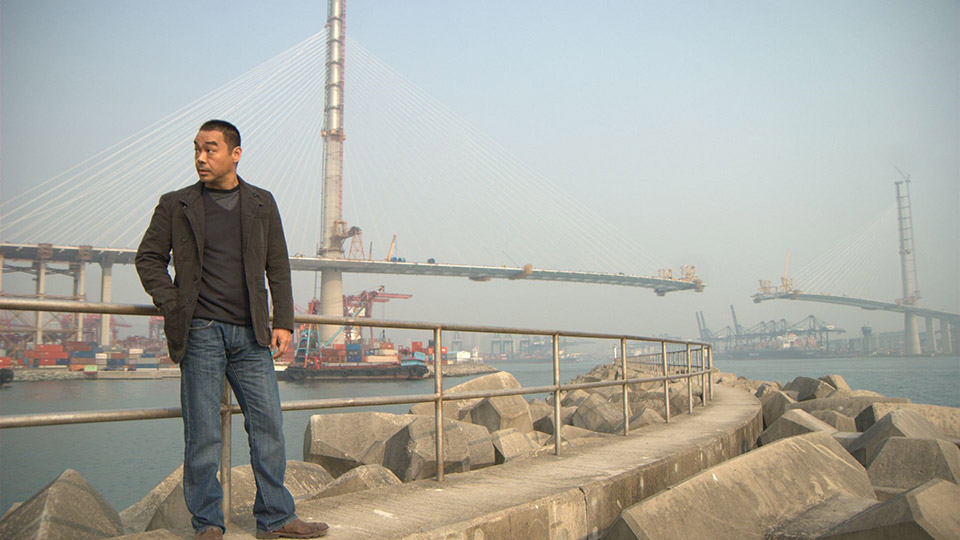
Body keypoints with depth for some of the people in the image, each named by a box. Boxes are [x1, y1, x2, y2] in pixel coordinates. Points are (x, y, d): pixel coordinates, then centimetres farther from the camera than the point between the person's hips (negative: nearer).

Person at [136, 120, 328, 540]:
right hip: (200, 332, -2)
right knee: (202, 432, 1)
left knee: (269, 425, 2)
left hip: (251, 334, 2)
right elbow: (148, 258, 11)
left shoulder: (262, 204, 11)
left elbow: (278, 268, 11)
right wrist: (172, 305, -3)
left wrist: (283, 323, 3)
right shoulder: (176, 205, 7)